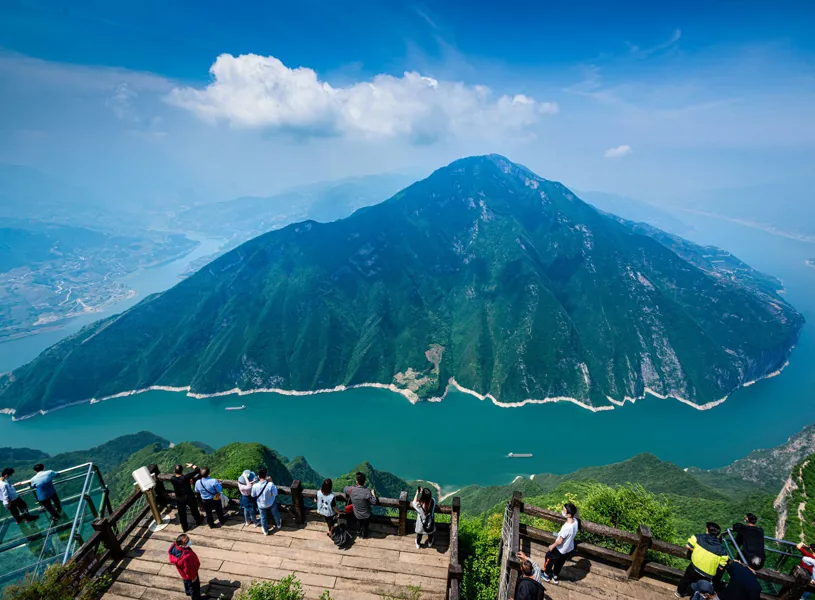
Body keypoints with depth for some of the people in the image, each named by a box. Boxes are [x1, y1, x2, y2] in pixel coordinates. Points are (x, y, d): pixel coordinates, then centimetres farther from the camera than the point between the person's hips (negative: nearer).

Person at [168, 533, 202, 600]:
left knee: (186, 583, 37)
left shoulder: (175, 546, -29)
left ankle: (188, 592, 65)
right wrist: (193, 577, -11)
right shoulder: (186, 557, -50)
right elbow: (189, 569, -31)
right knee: (194, 586, 23)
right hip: (190, 575, -8)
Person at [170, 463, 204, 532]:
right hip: (189, 497, -1)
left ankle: (185, 527, 36)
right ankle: (198, 521, 46)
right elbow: (197, 470, -23)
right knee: (194, 510, 24)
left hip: (179, 499, 1)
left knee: (182, 514, 21)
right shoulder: (185, 477, -29)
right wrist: (192, 465, -11)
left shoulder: (172, 479, -21)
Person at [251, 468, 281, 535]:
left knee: (263, 517, 28)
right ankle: (278, 525, 55)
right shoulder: (270, 485, -36)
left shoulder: (255, 486, -31)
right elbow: (275, 494, -19)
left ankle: (265, 531, 49)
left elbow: (253, 496, -11)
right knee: (275, 514, 30)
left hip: (261, 505, 1)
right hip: (272, 503, -1)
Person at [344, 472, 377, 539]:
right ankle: (364, 535, 53)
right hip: (366, 515, -2)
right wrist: (373, 494, -8)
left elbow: (344, 490, -3)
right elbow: (374, 502, -24)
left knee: (359, 524, 34)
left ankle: (360, 532, 58)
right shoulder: (367, 492, -34)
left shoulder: (351, 489, -26)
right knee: (365, 526, 29)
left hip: (357, 514, 2)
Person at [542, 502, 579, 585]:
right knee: (560, 563, 30)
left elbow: (560, 541, -26)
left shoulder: (566, 527, -40)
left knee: (549, 558, 22)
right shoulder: (575, 521, -18)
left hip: (561, 549, -6)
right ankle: (555, 577, 51)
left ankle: (546, 576, 41)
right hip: (569, 548, 6)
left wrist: (552, 546, -9)